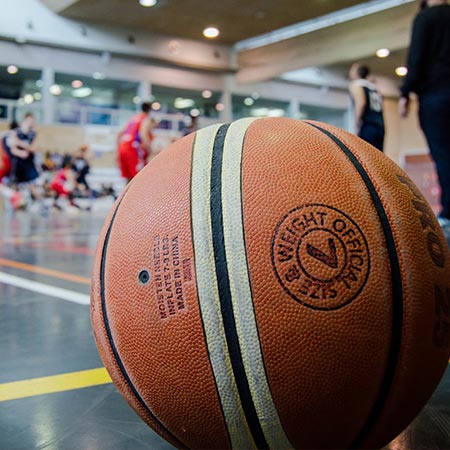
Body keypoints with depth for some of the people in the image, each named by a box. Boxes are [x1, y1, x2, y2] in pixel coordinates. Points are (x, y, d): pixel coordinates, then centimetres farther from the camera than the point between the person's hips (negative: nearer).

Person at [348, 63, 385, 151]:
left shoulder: (355, 84, 5)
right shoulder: (373, 87, 27)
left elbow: (361, 102, -13)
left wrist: (356, 126, -15)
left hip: (366, 127, -7)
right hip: (379, 127, 7)